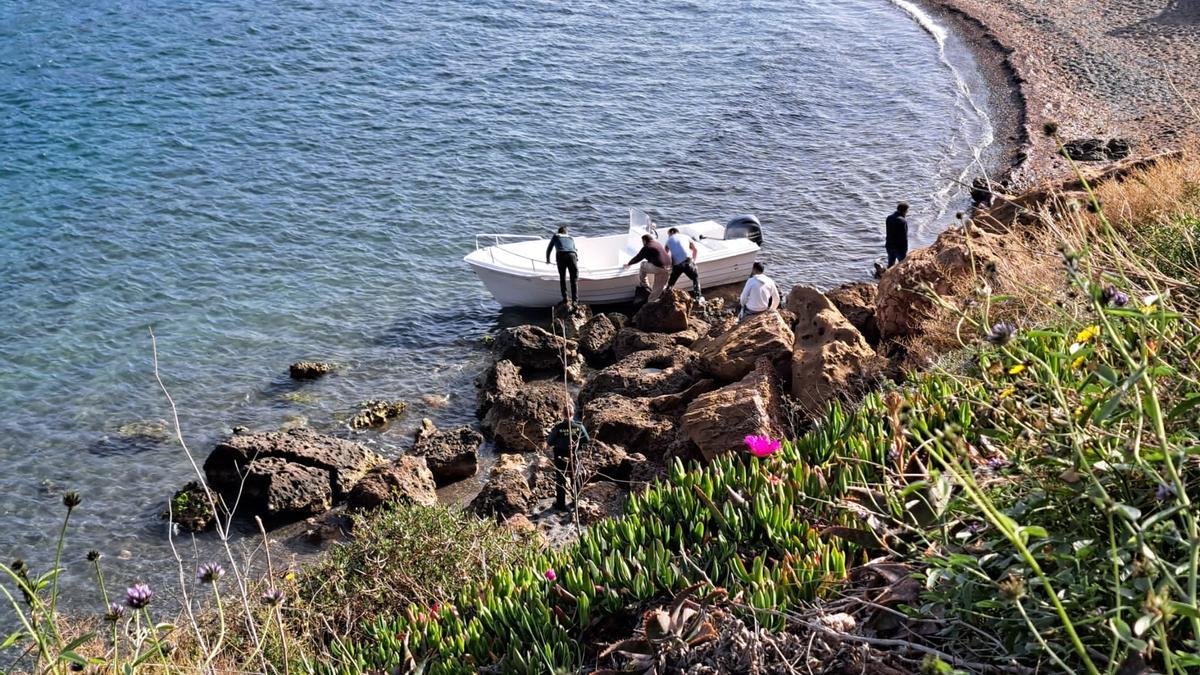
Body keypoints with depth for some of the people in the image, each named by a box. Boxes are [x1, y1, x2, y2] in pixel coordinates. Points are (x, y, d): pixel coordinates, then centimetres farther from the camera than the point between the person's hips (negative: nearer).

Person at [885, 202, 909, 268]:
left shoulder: (889, 218, 1)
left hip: (889, 246, 7)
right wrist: (905, 250, -12)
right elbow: (904, 237, -19)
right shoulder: (903, 221, -21)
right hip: (899, 247, -7)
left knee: (890, 264, 17)